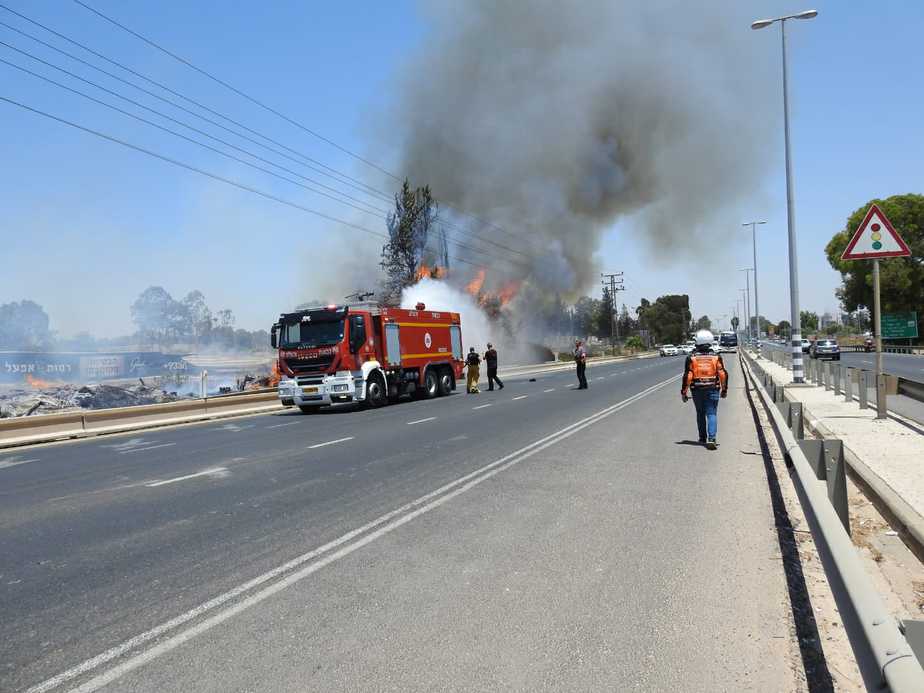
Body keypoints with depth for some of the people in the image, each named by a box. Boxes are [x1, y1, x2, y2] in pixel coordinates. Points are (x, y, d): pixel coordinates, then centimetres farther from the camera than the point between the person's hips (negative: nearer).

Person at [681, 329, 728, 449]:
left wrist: (683, 392, 0)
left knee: (700, 414, 16)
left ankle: (703, 438, 25)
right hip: (712, 390, 0)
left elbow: (687, 376, -8)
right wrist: (724, 390, 10)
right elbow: (723, 374, -1)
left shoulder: (691, 358, -5)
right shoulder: (716, 357, -1)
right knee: (712, 414, -1)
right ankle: (711, 438, -16)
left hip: (697, 390, 0)